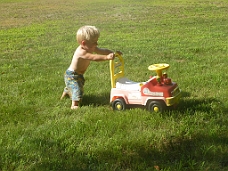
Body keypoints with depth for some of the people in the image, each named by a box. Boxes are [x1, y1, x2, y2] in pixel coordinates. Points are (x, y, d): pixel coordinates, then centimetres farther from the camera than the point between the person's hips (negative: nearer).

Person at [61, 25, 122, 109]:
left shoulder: (91, 48, -6)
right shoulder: (81, 52, -34)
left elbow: (103, 51, -2)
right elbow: (94, 58, -48)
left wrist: (113, 53, -17)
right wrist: (107, 57, -58)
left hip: (79, 75, 9)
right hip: (72, 75, -9)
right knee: (78, 90, -26)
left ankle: (67, 91, 53)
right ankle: (74, 105, -22)